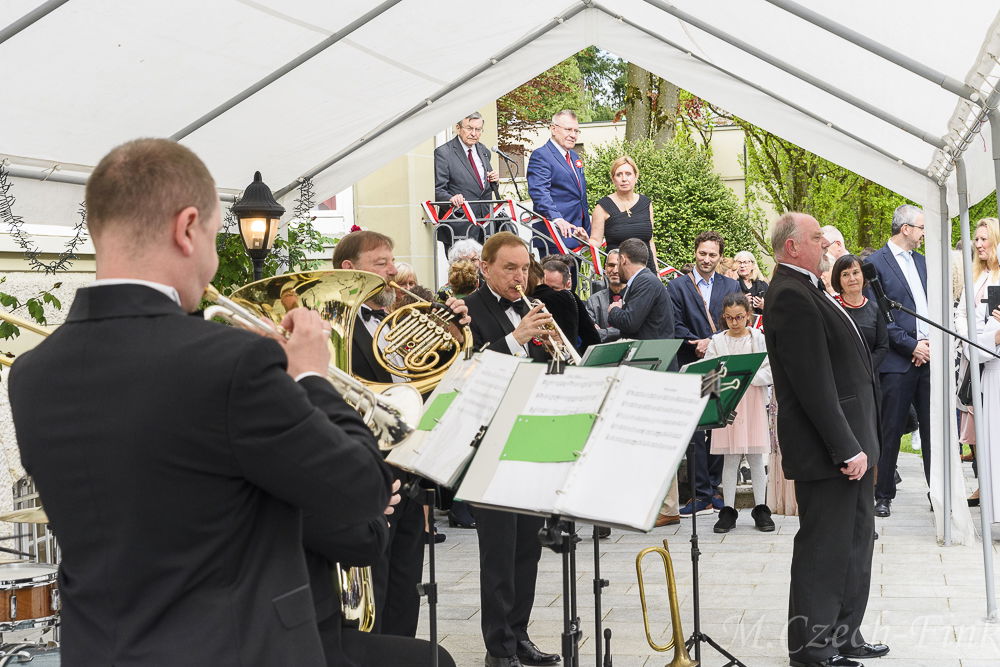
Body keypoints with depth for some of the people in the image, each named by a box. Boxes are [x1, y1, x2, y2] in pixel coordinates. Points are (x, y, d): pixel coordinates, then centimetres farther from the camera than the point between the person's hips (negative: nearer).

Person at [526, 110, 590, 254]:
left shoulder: (574, 157, 22)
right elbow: (539, 193, -22)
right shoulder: (540, 156, -8)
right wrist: (556, 218, -36)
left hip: (576, 235, 9)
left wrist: (586, 230, 26)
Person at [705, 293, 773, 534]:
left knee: (756, 457, 4)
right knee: (730, 458, 3)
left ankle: (760, 509, 12)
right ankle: (728, 511, 8)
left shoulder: (759, 339, 3)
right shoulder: (716, 342, 5)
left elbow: (769, 373, -4)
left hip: (753, 404, 0)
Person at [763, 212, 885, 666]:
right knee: (824, 548, -1)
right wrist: (846, 449, -22)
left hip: (850, 441, 10)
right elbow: (813, 384, -23)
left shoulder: (806, 290, 14)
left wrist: (859, 443, 17)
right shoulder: (791, 296, -19)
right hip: (827, 448, -10)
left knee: (856, 540, 18)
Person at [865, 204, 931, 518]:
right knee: (891, 432, 2)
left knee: (933, 428, 6)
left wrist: (932, 343, 0)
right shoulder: (876, 263, -5)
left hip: (928, 355, 5)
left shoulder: (922, 262, 16)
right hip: (897, 361, -5)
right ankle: (883, 495, 12)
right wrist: (911, 345, -12)